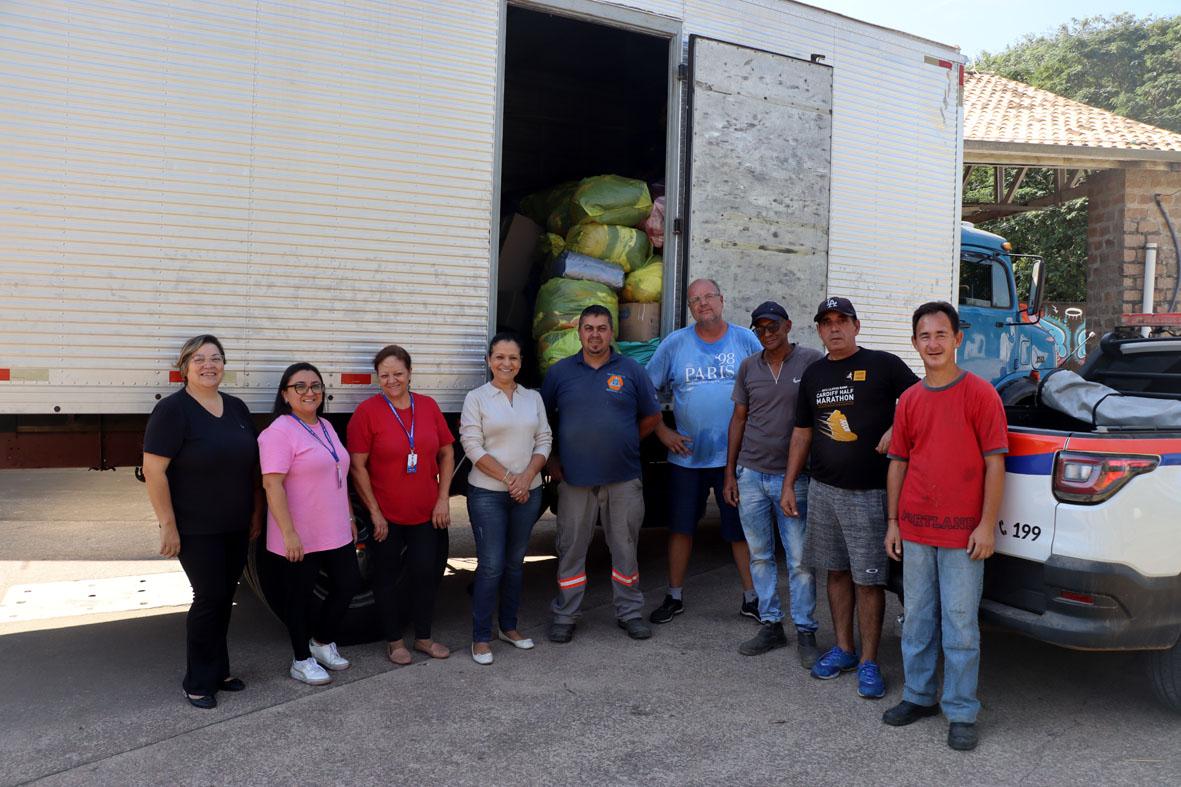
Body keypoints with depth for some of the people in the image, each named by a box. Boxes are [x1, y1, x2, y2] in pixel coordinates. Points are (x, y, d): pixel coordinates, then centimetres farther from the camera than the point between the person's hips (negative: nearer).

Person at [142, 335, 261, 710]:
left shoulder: (237, 408, 9)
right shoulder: (173, 410, -12)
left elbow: (252, 464, 15)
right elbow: (154, 470, -16)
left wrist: (256, 512, 12)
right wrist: (168, 524, -17)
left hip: (236, 527, 6)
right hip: (196, 530, -6)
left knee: (224, 598, 13)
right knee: (210, 598, -4)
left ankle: (217, 671, 27)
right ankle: (198, 683, 12)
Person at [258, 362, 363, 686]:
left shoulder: (325, 427, 12)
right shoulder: (279, 432, -14)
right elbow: (272, 484, -21)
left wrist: (349, 518, 19)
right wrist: (289, 534, -25)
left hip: (336, 533, 8)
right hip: (300, 538, -8)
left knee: (349, 583, 13)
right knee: (300, 595, 6)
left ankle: (322, 640, 34)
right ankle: (302, 661, 22)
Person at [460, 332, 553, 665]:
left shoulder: (534, 398, 9)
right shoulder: (476, 398, -3)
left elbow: (544, 441, 5)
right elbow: (472, 446, -9)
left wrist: (527, 476, -10)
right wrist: (508, 477, -15)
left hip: (528, 491, 4)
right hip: (488, 494, -4)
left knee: (515, 562, 14)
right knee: (491, 565, -5)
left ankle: (509, 626, 28)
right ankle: (481, 638, 7)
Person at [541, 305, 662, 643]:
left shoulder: (631, 371, 2)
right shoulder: (560, 372, 4)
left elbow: (651, 417, 10)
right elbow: (542, 419, 12)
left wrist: (623, 445, 9)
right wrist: (552, 457, 6)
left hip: (623, 478, 0)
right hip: (575, 478, 0)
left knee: (625, 548, 9)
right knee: (571, 549, 7)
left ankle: (630, 612, 23)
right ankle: (564, 616, 19)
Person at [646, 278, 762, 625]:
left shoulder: (746, 341, 1)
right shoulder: (674, 343, 2)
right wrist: (662, 432, 0)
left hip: (736, 455, -1)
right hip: (686, 454, 1)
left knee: (742, 530, 5)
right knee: (680, 527, 9)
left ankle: (751, 598, 20)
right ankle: (674, 598, 23)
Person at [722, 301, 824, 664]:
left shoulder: (811, 361, -3)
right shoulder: (748, 367, 8)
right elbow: (738, 420, 12)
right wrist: (730, 473, 9)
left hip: (793, 477, -4)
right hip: (751, 474, 4)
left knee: (800, 560, 0)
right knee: (760, 556, 11)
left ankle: (805, 632, 13)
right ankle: (770, 625, 23)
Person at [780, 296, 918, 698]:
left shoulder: (883, 365, -4)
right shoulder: (814, 374, 12)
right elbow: (802, 432, 16)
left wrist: (895, 429, -16)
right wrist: (789, 484, 14)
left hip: (867, 493, -5)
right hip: (822, 489, 5)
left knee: (868, 579, -1)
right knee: (836, 571, 13)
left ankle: (868, 662, 10)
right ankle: (843, 649, 26)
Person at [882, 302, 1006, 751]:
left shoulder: (980, 394, -5)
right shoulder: (909, 400, 9)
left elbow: (994, 464, -7)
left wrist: (987, 525, -11)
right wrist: (893, 521, 8)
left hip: (962, 533, -4)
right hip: (915, 530, 5)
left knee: (960, 624, 3)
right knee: (917, 618, 14)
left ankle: (961, 713, 15)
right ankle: (919, 696, 28)